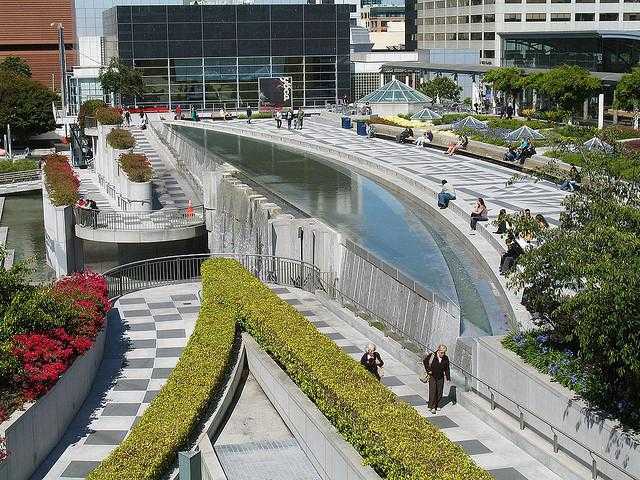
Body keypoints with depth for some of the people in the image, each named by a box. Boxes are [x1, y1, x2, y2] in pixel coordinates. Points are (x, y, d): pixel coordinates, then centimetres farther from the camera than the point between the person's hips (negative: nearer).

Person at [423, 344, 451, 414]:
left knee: (439, 392, 7)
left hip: (440, 377, 4)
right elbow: (424, 361, -4)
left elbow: (447, 369, 6)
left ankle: (437, 406, 22)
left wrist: (448, 378, 3)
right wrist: (428, 370, -7)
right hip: (432, 376, -4)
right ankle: (432, 407, -5)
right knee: (433, 391, -8)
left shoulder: (446, 358, -3)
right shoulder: (432, 356, -15)